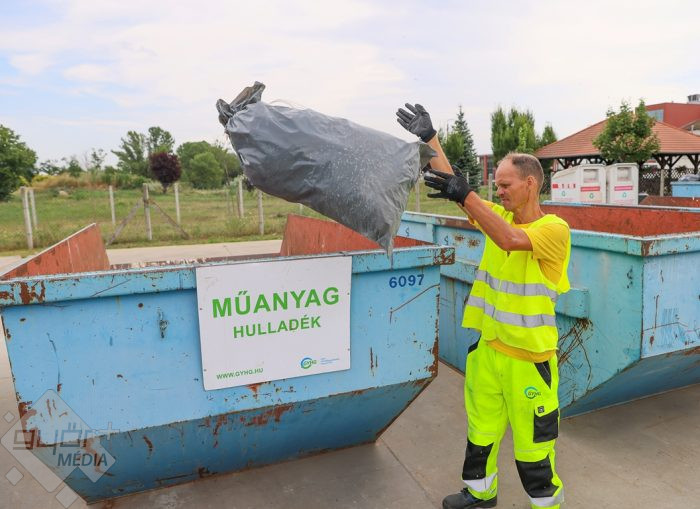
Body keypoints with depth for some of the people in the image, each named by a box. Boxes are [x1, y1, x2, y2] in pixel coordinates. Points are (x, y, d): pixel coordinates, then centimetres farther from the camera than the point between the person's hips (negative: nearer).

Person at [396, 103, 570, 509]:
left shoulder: (555, 229, -15)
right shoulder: (498, 215, 4)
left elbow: (511, 240, -34)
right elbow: (453, 186, 3)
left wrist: (466, 195, -35)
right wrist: (429, 138, 2)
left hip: (528, 357, -6)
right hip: (488, 348, 7)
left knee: (533, 440, 10)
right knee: (481, 427, 20)